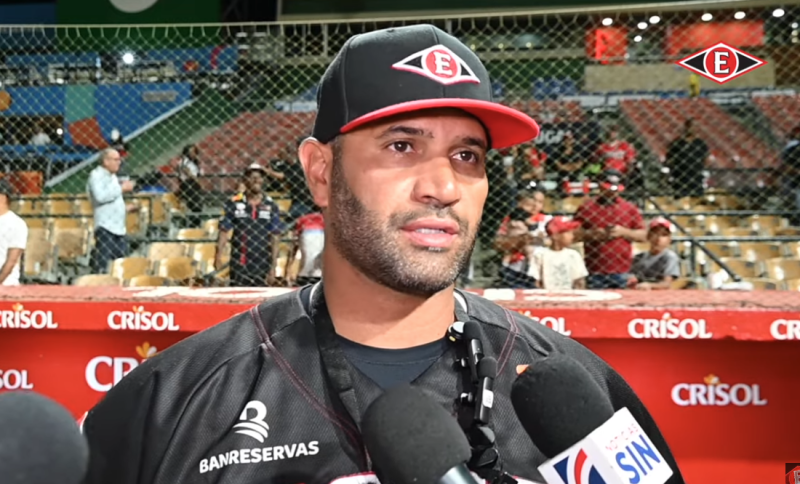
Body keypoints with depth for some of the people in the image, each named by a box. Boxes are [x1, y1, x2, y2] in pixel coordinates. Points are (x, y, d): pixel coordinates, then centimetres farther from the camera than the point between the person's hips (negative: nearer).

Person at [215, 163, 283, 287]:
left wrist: (273, 267, -1)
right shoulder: (233, 203, 3)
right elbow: (224, 231, 1)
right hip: (239, 266, -1)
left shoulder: (271, 206, 5)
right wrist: (218, 256, -13)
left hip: (262, 266, 1)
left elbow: (275, 238, 4)